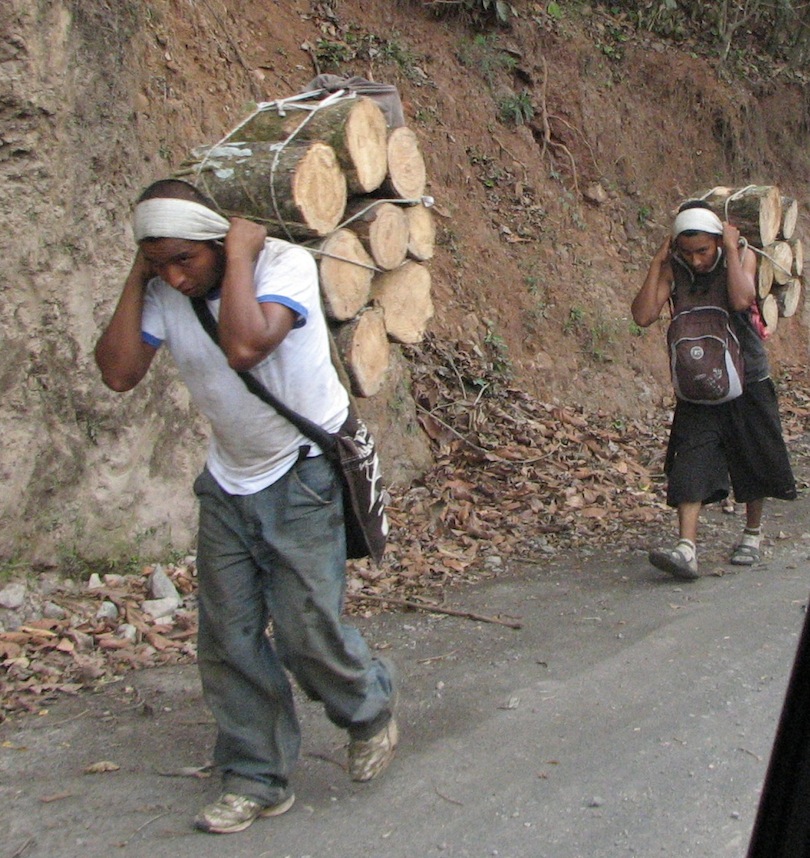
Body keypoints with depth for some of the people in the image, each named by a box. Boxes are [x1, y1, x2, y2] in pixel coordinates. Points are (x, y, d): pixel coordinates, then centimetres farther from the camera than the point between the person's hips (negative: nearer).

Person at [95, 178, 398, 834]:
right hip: (227, 481, 6)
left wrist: (239, 252, -27)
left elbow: (245, 346, -37)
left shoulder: (285, 263, -20)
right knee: (227, 637, 6)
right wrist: (138, 279, -14)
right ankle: (258, 779, 22)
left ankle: (371, 711, 27)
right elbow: (119, 373, -14)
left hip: (301, 476, -5)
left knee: (307, 628, -6)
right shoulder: (164, 292, -4)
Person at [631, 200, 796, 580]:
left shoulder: (742, 255, -8)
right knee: (691, 462, -14)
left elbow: (742, 300, -29)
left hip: (747, 379, 0)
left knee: (755, 462, 9)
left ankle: (752, 533, 32)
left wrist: (732, 250, -23)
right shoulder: (672, 269, -5)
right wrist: (657, 262, -18)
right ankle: (687, 550, -20)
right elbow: (643, 316, -17)